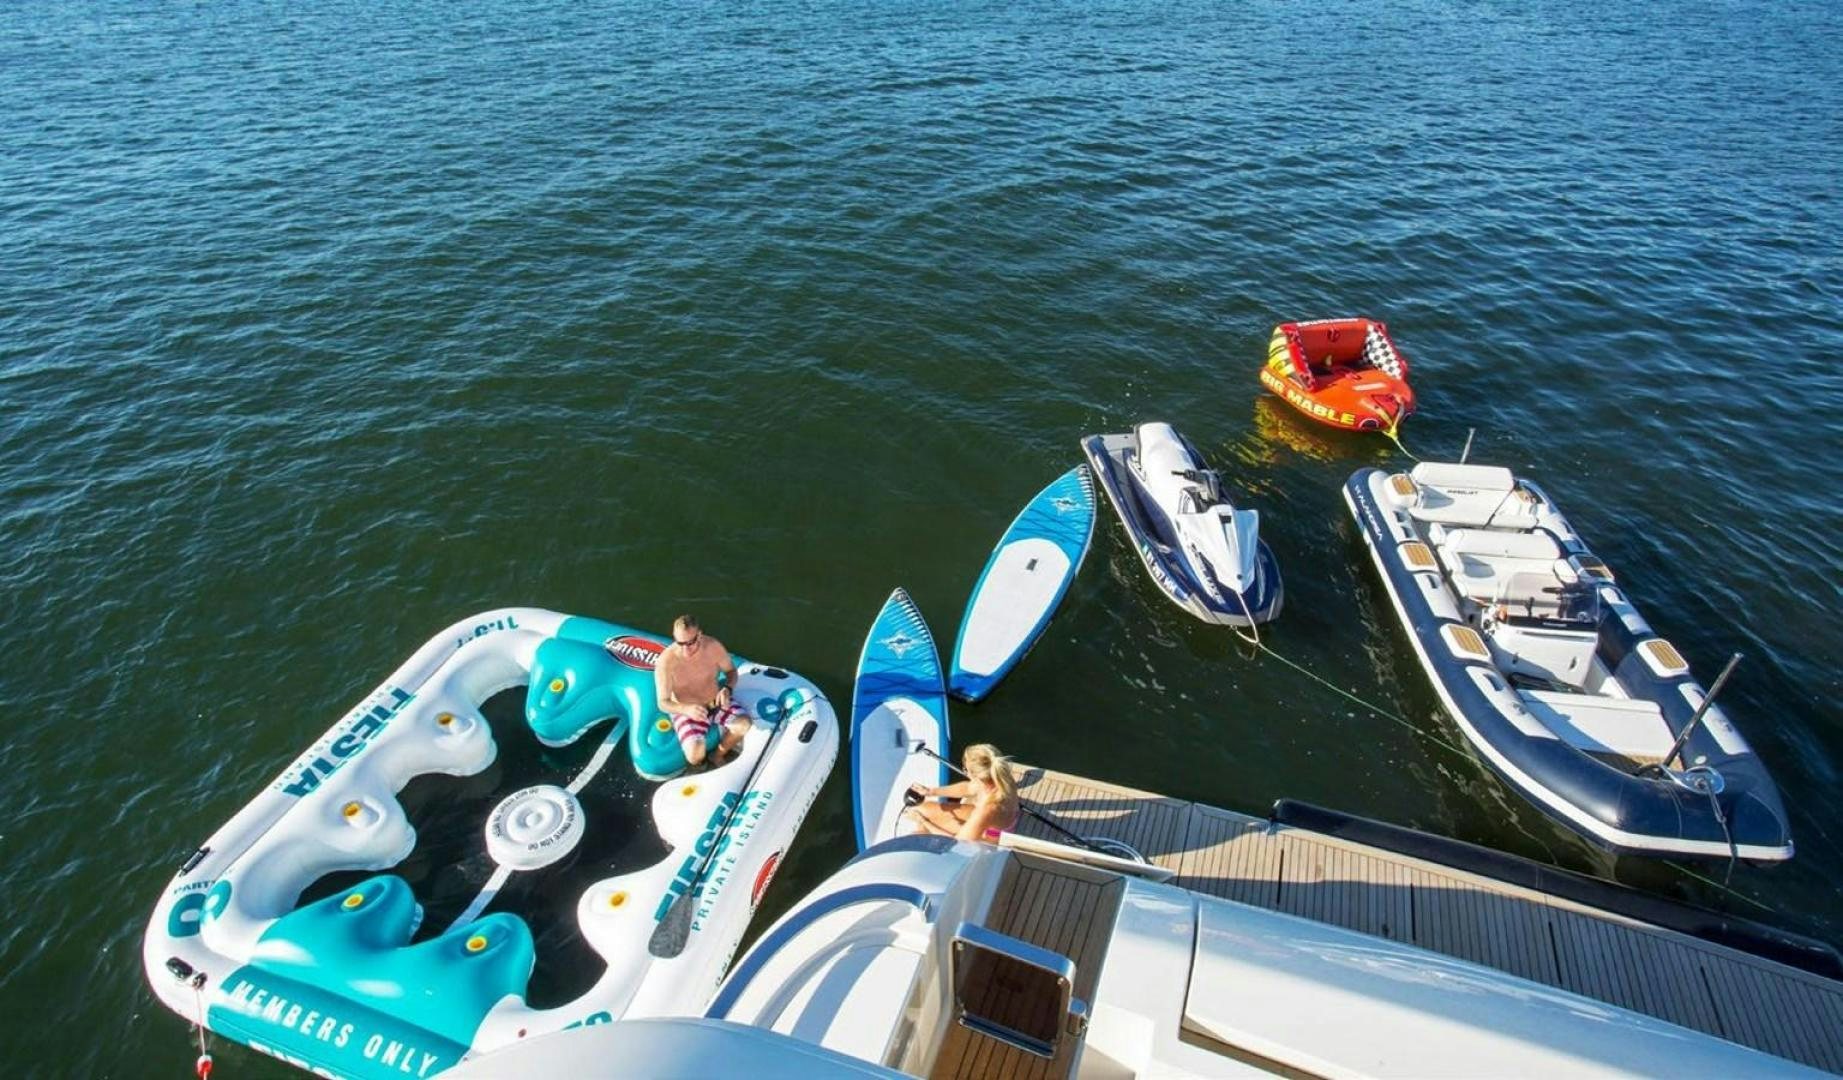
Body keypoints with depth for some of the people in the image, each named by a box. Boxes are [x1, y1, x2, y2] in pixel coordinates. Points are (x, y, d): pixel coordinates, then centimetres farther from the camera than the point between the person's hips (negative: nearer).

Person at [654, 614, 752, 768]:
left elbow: (731, 671, 1)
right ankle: (697, 768, 16)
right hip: (686, 710, -3)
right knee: (695, 755, -25)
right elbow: (663, 703, -19)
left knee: (743, 724, -22)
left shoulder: (714, 647, -19)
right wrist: (686, 709, -40)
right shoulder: (666, 661, -26)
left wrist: (727, 689, -22)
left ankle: (718, 755, 8)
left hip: (716, 701, 3)